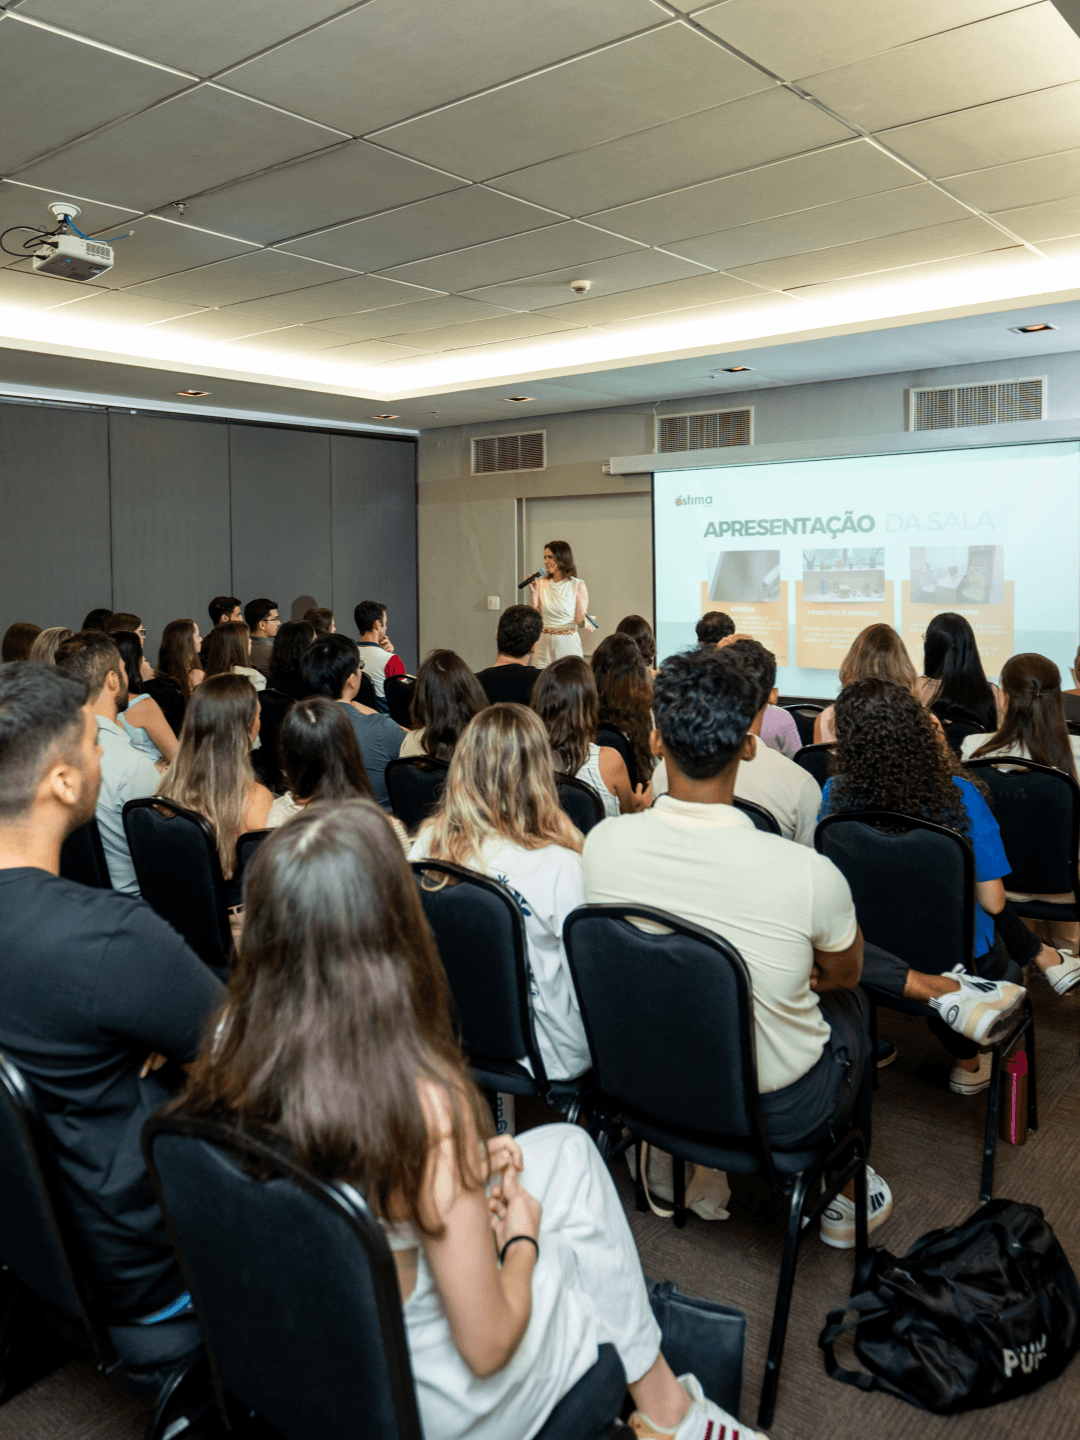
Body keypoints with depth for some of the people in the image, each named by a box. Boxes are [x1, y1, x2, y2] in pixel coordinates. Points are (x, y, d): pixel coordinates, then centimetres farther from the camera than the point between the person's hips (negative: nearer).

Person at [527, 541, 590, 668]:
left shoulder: (577, 585, -3)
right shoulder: (542, 584, 7)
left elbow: (580, 620, -3)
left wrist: (585, 621, -25)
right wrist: (533, 592, -2)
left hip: (568, 644, -3)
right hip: (544, 645, 3)